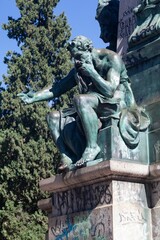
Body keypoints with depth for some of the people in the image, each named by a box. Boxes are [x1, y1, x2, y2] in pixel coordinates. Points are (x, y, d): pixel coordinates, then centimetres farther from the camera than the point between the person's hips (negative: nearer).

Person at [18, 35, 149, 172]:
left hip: (118, 103, -8)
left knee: (80, 100, -35)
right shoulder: (78, 70, 13)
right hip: (93, 108, 8)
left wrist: (92, 73, -15)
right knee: (54, 117, -5)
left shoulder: (112, 58, -6)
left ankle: (92, 146, -31)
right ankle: (67, 159, -22)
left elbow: (110, 91, -18)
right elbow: (57, 88, 13)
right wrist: (35, 97, 0)